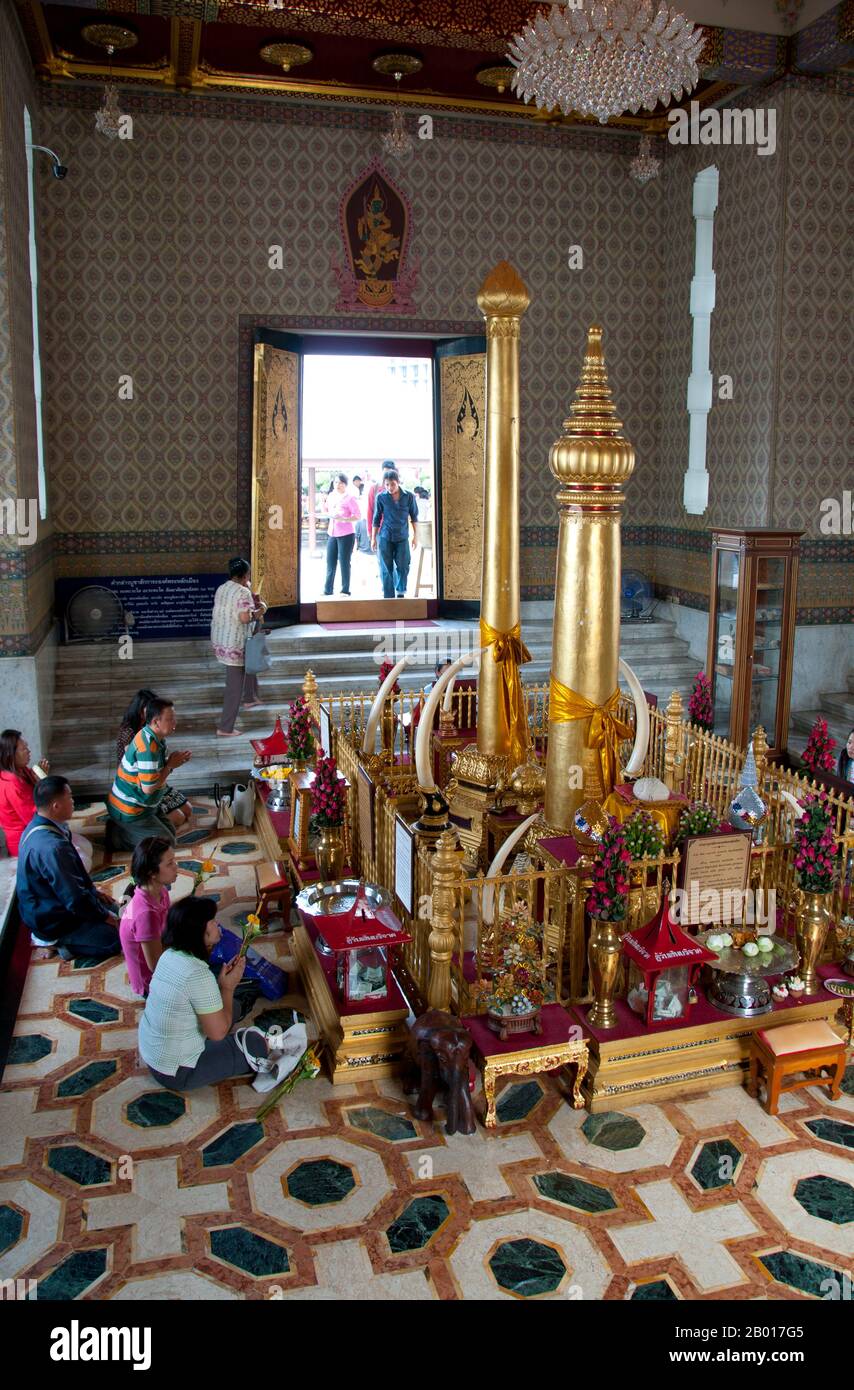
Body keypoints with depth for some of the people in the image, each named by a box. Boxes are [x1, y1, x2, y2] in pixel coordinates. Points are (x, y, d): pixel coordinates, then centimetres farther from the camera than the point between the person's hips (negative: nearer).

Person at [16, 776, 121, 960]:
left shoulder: (37, 826, -5)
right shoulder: (52, 847, -36)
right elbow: (75, 899, -29)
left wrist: (93, 889, 13)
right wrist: (105, 917, -14)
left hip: (45, 905, 10)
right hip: (52, 921, -10)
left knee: (112, 908, 20)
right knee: (116, 939, -9)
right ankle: (54, 941, -2)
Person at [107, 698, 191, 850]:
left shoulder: (151, 736, -1)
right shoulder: (148, 748, -30)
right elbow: (148, 788, -28)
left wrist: (173, 762, -8)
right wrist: (170, 766, -17)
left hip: (141, 803, 9)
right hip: (129, 811, -9)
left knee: (170, 831, 17)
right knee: (167, 843, -4)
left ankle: (121, 828, 15)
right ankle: (118, 835, 1)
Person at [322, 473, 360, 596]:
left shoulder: (350, 498, -11)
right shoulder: (331, 495, 8)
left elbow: (357, 516, -14)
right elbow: (327, 510, 22)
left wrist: (343, 519, -25)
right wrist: (329, 514, 0)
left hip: (346, 535, -6)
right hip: (332, 534, 6)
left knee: (344, 563, 0)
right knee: (330, 563, 10)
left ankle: (345, 591, 9)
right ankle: (328, 590, 19)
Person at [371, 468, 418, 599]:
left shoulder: (408, 496, -2)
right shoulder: (381, 497, -3)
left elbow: (414, 517, 7)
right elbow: (376, 518, 4)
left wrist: (414, 536, 7)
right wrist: (373, 538, 6)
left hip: (402, 537, 0)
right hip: (385, 538, 0)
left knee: (403, 567, 1)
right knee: (386, 570, 1)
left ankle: (401, 592, 22)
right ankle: (389, 596, 9)